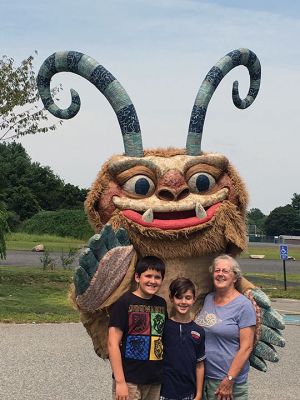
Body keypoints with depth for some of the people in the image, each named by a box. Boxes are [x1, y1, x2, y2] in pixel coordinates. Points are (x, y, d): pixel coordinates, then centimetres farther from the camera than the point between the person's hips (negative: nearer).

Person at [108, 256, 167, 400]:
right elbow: (113, 344, -11)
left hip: (156, 382, 5)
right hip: (129, 381, -5)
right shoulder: (124, 303, -8)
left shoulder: (161, 304, 8)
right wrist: (120, 381, -15)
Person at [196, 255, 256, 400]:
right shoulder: (208, 299, 7)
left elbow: (246, 347, -13)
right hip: (201, 375, 5)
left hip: (226, 379, -5)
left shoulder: (243, 305, -10)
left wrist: (230, 380, -17)